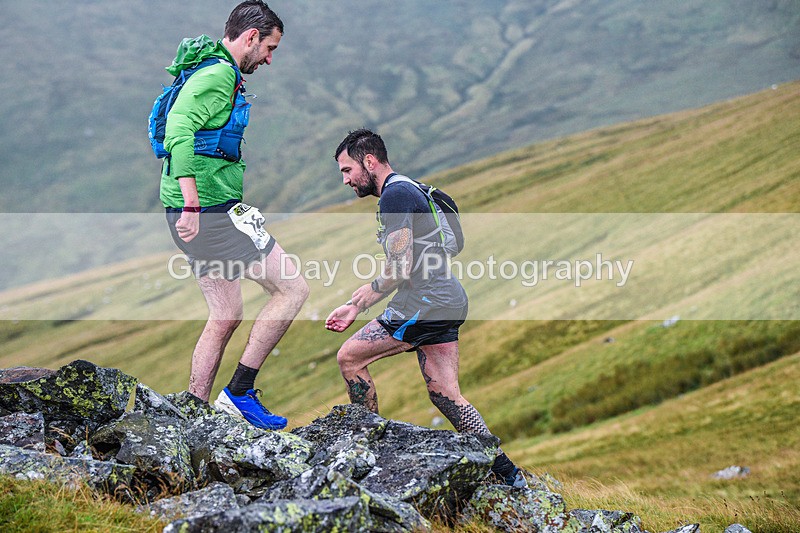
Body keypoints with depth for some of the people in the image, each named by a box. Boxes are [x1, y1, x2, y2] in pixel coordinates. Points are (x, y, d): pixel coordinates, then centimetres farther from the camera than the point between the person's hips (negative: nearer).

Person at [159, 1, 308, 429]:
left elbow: (182, 131, 28)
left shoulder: (213, 71, 21)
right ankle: (239, 392, -2)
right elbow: (179, 127, -26)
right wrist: (191, 204, -31)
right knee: (293, 288, -5)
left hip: (198, 213, 10)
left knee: (226, 314, 14)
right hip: (212, 211, -10)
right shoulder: (220, 74, -12)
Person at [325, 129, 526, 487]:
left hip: (425, 303, -10)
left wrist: (358, 302, -2)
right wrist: (354, 305, 20)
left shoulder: (395, 194, -11)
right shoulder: (407, 190, 22)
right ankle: (506, 472, 8)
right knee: (446, 396, 9)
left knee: (349, 357, -2)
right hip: (448, 302, 10)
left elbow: (400, 270, -18)